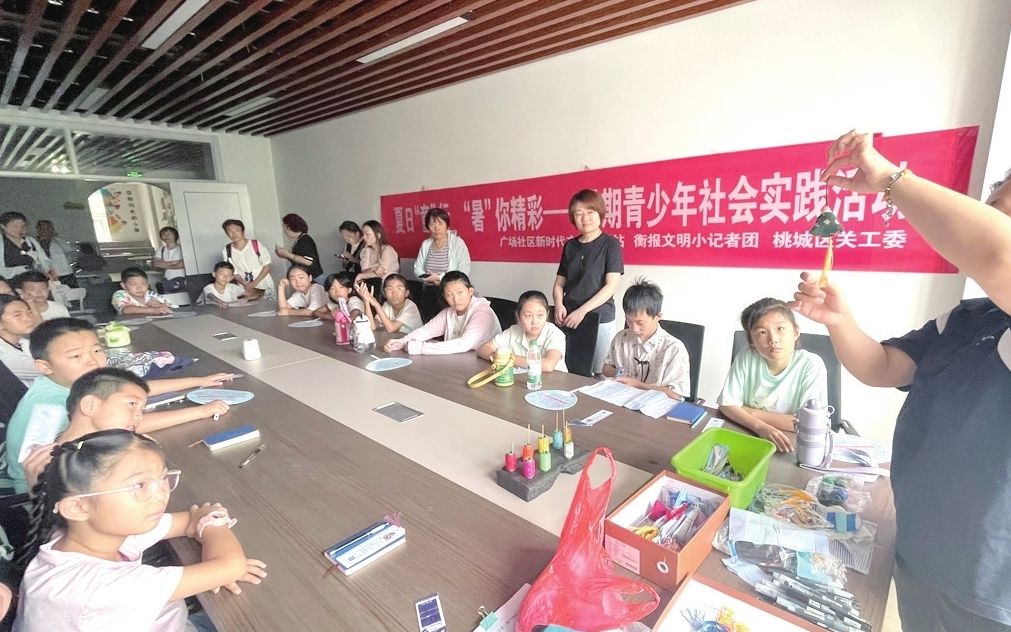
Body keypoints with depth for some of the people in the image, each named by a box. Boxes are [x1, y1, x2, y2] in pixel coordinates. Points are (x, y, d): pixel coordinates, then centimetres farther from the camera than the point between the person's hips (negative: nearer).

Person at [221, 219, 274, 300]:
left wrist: (254, 283, -13)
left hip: (265, 288, -1)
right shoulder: (226, 251, -1)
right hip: (246, 290, 1)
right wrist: (246, 284, -14)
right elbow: (234, 272, 3)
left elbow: (267, 266, -5)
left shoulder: (256, 244, -8)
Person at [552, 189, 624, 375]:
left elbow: (611, 287, -9)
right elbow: (559, 283, 12)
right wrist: (558, 304, -8)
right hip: (569, 320, 4)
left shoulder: (610, 244, -3)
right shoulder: (570, 246, 10)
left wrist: (582, 311, -16)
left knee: (595, 375, 2)